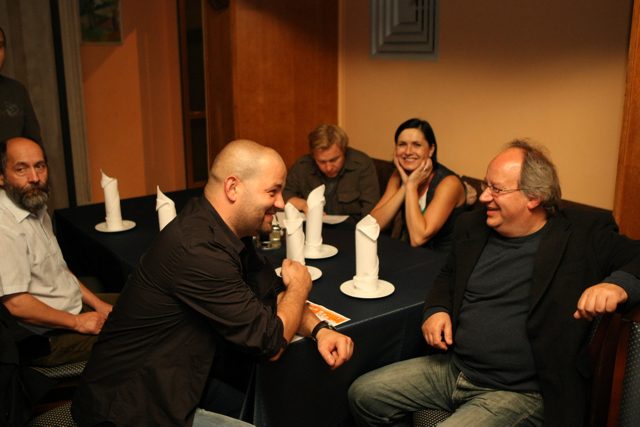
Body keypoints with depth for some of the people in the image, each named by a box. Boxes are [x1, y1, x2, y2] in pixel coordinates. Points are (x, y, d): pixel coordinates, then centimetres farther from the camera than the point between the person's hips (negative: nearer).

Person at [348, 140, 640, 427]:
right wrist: (436, 310, 3)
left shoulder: (583, 237, -8)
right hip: (453, 369, 7)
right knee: (364, 394, 2)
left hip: (520, 392, -6)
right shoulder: (472, 227, 10)